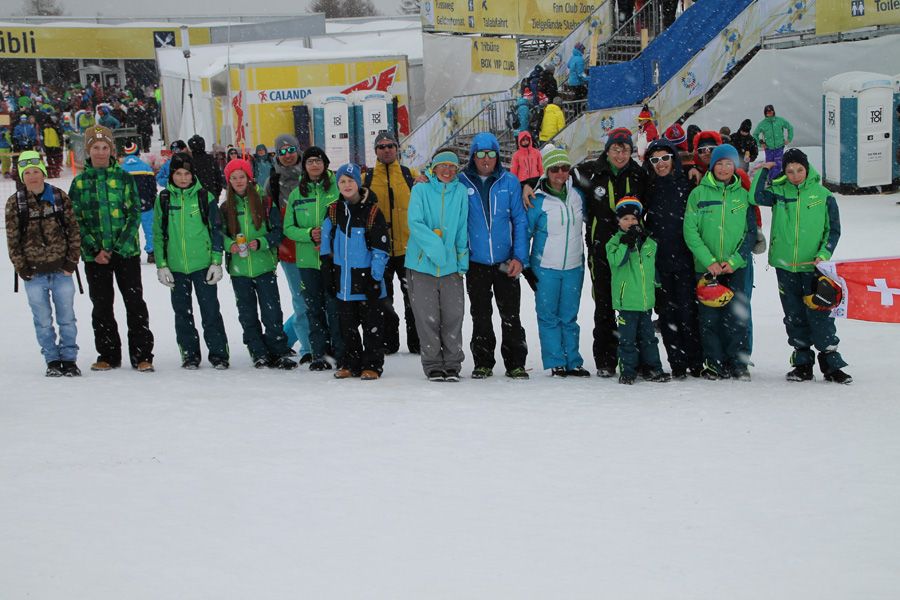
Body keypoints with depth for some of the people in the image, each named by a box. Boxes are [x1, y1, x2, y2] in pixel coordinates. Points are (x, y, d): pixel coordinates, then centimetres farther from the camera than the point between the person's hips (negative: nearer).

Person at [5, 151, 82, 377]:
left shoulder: (59, 197, 1)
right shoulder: (15, 203, 0)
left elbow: (73, 230, 3)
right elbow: (12, 238, 2)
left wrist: (72, 261, -3)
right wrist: (21, 267, -4)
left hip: (61, 270, 0)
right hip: (34, 272, 0)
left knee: (67, 318, 5)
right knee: (43, 321, 5)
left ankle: (69, 359, 15)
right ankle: (52, 360, 16)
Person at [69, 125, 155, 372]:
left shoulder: (124, 178, 4)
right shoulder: (80, 182, 6)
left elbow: (134, 213, 0)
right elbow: (76, 220, 2)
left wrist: (121, 245, -12)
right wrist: (94, 249, -9)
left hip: (127, 251, -1)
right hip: (95, 255, 1)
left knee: (135, 303, -2)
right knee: (101, 306, 7)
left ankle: (142, 355, 2)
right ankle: (108, 355, 17)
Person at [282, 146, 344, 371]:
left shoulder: (337, 188, 0)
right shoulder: (296, 194, 10)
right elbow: (288, 228, 8)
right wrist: (309, 234, -10)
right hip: (307, 260, 3)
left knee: (334, 306, -7)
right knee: (314, 308, 7)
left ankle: (341, 352, 3)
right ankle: (318, 353, 15)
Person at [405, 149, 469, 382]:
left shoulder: (460, 191, 6)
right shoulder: (420, 190, -2)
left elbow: (462, 229, 9)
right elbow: (415, 222, -11)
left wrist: (462, 262, 5)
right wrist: (434, 246, -21)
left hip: (451, 266, 2)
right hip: (422, 264, -2)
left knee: (453, 316, 2)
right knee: (427, 318, 2)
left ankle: (452, 364, 14)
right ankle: (433, 365, 13)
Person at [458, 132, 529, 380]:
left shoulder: (509, 182, 1)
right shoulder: (461, 182, 0)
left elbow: (520, 221, 2)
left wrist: (520, 257, -5)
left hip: (506, 262, 0)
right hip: (476, 263, 0)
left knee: (511, 316, 3)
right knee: (480, 317, 8)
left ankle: (516, 363, 11)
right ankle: (483, 363, 17)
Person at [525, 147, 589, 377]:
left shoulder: (577, 195, 5)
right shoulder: (538, 200, -8)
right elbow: (524, 231, -1)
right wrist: (524, 264, -2)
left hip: (574, 266, 3)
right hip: (546, 267, -3)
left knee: (569, 316, 8)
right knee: (549, 315, 0)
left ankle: (573, 362, 13)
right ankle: (556, 363, 6)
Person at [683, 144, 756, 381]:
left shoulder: (743, 195, 7)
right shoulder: (699, 194, 3)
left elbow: (751, 232, 6)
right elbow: (690, 231, -3)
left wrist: (734, 261, -7)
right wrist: (709, 261, -13)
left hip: (736, 267, 1)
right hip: (705, 267, -1)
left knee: (737, 316, -4)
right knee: (710, 317, 0)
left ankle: (739, 364, 5)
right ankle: (714, 363, 10)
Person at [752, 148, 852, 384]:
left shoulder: (823, 196, 1)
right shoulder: (779, 192, 6)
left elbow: (833, 230, 5)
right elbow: (756, 197, -11)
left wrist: (824, 254, -8)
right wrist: (764, 170, -7)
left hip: (813, 267, -2)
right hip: (785, 266, 2)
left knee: (819, 316, -6)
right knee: (794, 318, 8)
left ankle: (831, 364, 3)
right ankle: (802, 363, 18)